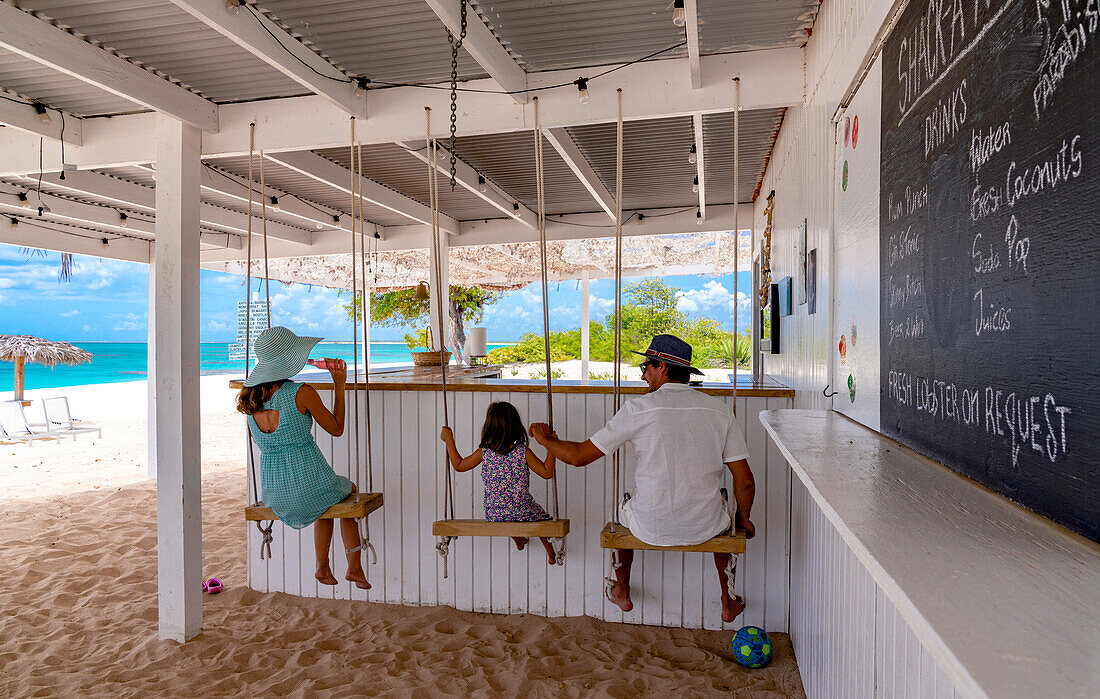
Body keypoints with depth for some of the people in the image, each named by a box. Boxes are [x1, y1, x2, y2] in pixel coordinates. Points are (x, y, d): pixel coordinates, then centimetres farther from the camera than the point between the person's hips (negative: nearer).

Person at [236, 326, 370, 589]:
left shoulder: (249, 398, 0)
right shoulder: (302, 393, -16)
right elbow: (337, 429, -3)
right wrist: (339, 387, 4)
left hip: (272, 493, 5)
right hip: (309, 484, -5)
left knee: (330, 493, 36)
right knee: (349, 489, 29)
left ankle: (323, 567, 36)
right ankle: (354, 567, 32)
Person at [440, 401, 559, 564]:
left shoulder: (483, 453, -11)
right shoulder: (523, 452, -16)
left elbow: (459, 465, 4)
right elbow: (547, 472, -14)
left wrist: (449, 440, 12)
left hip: (494, 515, 2)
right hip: (523, 512, -2)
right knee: (539, 513, 30)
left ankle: (518, 540, 58)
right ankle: (551, 553, 40)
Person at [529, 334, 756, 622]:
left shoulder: (638, 408, -13)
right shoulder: (720, 410, -4)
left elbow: (579, 456, -8)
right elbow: (745, 481, -2)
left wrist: (546, 438, 11)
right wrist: (744, 520, 18)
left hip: (652, 528, -2)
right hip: (706, 527, 2)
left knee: (623, 507, 33)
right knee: (728, 515, 37)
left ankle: (622, 592, 46)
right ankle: (728, 603, 41)